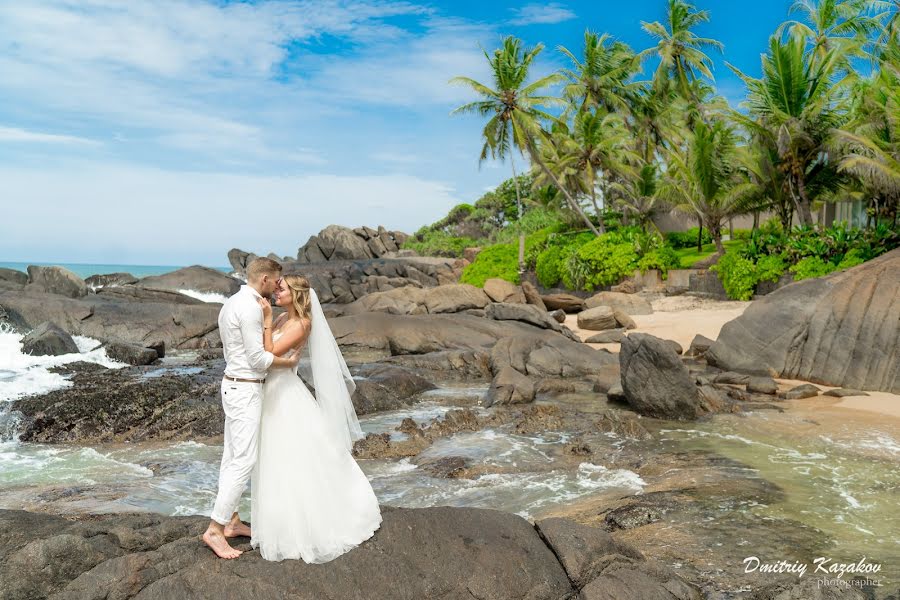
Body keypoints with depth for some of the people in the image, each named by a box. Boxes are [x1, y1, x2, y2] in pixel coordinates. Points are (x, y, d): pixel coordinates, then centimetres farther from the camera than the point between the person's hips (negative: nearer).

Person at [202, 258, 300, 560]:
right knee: (245, 460, -8)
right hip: (245, 391, -11)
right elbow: (258, 358, -21)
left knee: (233, 456, 14)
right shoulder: (250, 307, -21)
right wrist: (289, 362, -5)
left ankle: (231, 521, 23)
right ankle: (215, 530, -3)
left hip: (235, 386, 11)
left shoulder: (232, 303, 12)